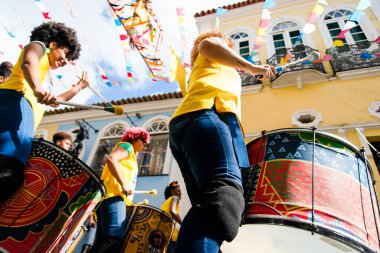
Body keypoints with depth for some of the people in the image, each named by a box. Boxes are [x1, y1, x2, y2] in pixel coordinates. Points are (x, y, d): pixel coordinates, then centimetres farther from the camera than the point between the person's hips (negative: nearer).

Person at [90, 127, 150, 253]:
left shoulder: (131, 156, 34)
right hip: (113, 197, -10)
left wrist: (129, 202, 19)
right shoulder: (127, 146, 8)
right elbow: (111, 159, -13)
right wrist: (124, 185, -20)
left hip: (109, 199, 10)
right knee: (114, 240, -23)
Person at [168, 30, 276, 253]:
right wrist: (251, 67, 2)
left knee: (208, 207, -6)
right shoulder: (216, 49, 28)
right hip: (205, 114, -8)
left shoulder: (198, 70, 47)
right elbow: (207, 44, 3)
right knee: (225, 192, -30)